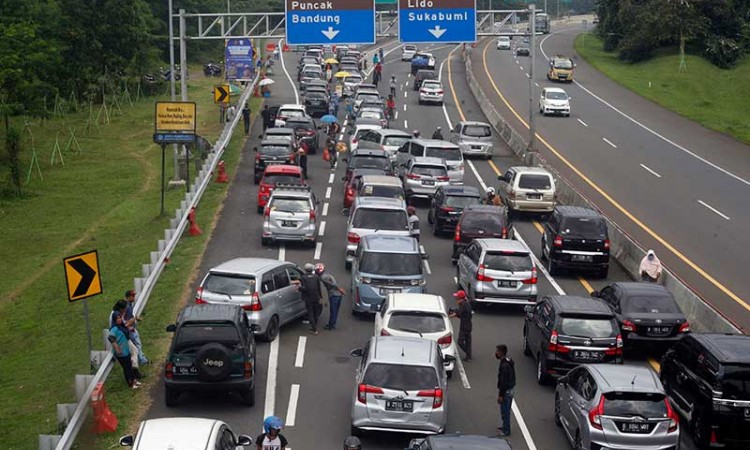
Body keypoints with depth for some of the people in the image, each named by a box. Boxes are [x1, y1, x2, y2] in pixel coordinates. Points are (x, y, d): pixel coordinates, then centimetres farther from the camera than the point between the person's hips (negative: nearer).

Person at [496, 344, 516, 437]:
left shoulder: (504, 365, -26)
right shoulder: (509, 361, 6)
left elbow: (503, 381, -25)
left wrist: (500, 395, -20)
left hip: (506, 391, -10)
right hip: (510, 389, 10)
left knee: (505, 411, 1)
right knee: (505, 410, 22)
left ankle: (506, 431, 9)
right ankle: (505, 426, 35)